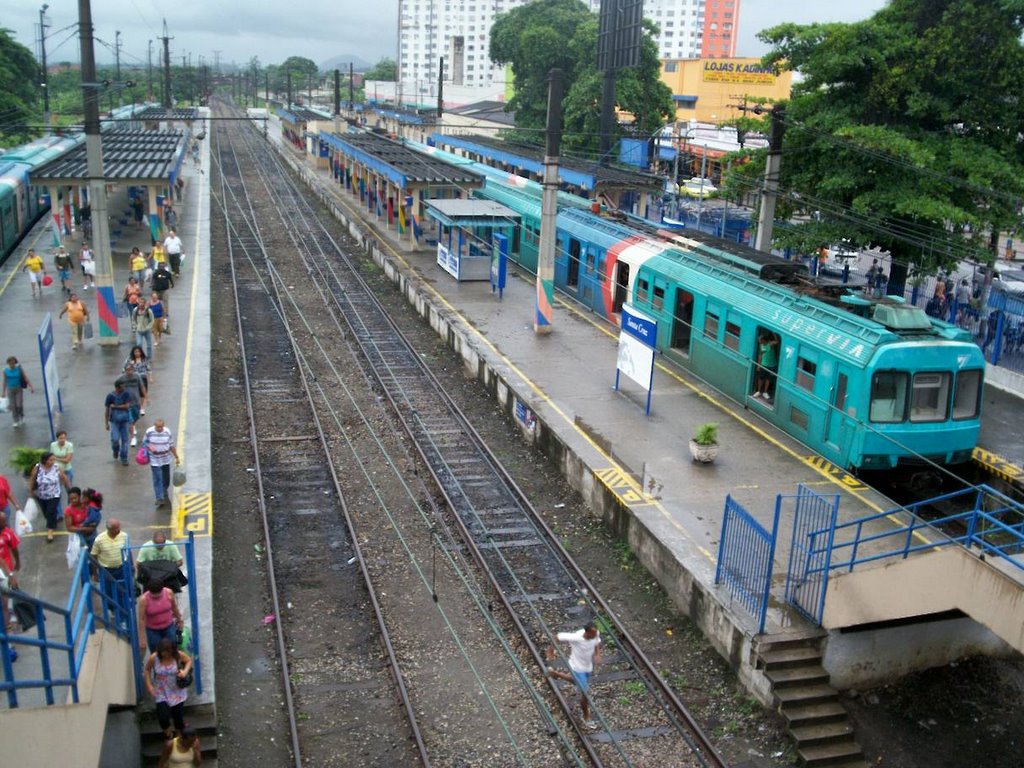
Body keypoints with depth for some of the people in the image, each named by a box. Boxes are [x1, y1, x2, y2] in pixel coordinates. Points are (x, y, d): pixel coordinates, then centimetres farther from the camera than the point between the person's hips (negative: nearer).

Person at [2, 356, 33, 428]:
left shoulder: (19, 369, -4)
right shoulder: (6, 371, -2)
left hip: (19, 389, -1)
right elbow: (4, 381, 5)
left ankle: (22, 416, 21)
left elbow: (25, 378, -3)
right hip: (10, 390, 1)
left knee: (19, 405, -8)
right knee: (13, 406, -1)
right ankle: (16, 421, 8)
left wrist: (31, 387, -9)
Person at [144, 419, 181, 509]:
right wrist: (149, 446, -18)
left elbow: (172, 446, 3)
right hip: (154, 460, -3)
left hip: (165, 460, 3)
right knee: (157, 479, -9)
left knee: (166, 479, 14)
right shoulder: (149, 432, -9)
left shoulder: (167, 432, -5)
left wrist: (176, 457, 6)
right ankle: (160, 499, -8)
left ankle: (164, 493, 41)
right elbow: (144, 442, 5)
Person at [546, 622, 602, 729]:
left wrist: (598, 654, -15)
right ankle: (586, 719, 25)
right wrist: (550, 652, -16)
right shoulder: (575, 637, -37)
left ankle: (555, 673, 55)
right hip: (578, 668, -7)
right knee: (585, 693, 0)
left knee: (577, 681, 32)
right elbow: (557, 637, -25)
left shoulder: (596, 634, -21)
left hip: (588, 667, 7)